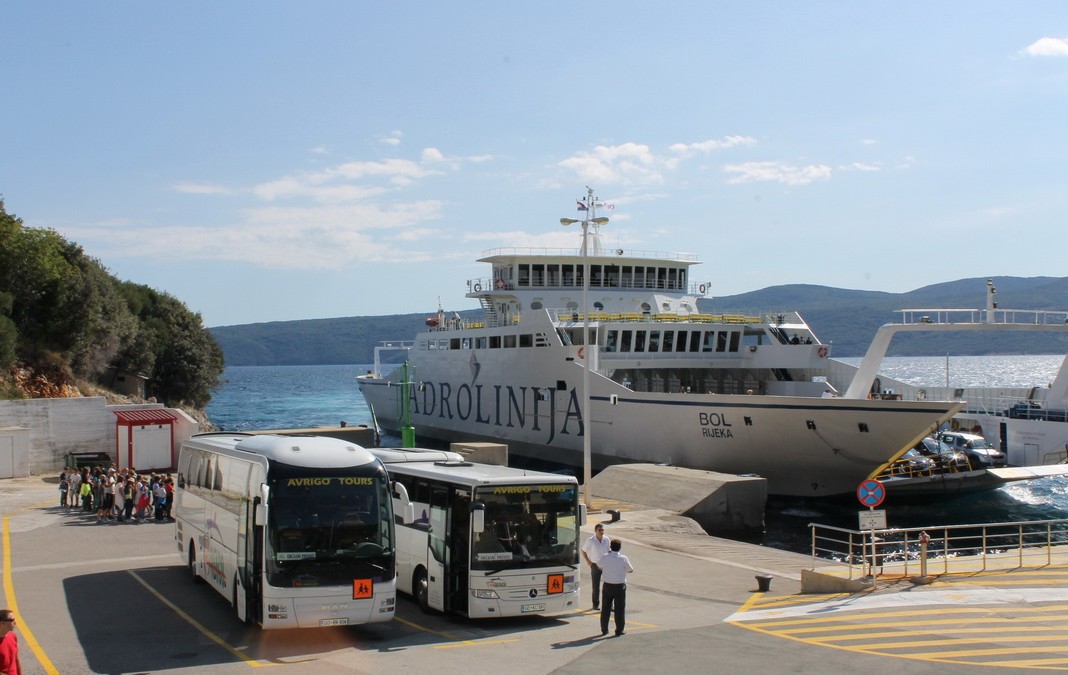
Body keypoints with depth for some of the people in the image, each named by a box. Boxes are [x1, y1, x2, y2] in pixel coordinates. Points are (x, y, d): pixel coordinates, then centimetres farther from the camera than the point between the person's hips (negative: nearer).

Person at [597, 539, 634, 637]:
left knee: (605, 608, 14)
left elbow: (599, 566, 13)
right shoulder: (623, 558, -12)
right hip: (619, 586, -2)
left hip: (607, 585, 2)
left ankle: (604, 630, 19)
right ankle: (619, 630, 8)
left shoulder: (605, 557, -6)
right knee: (620, 608, 7)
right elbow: (630, 570, 0)